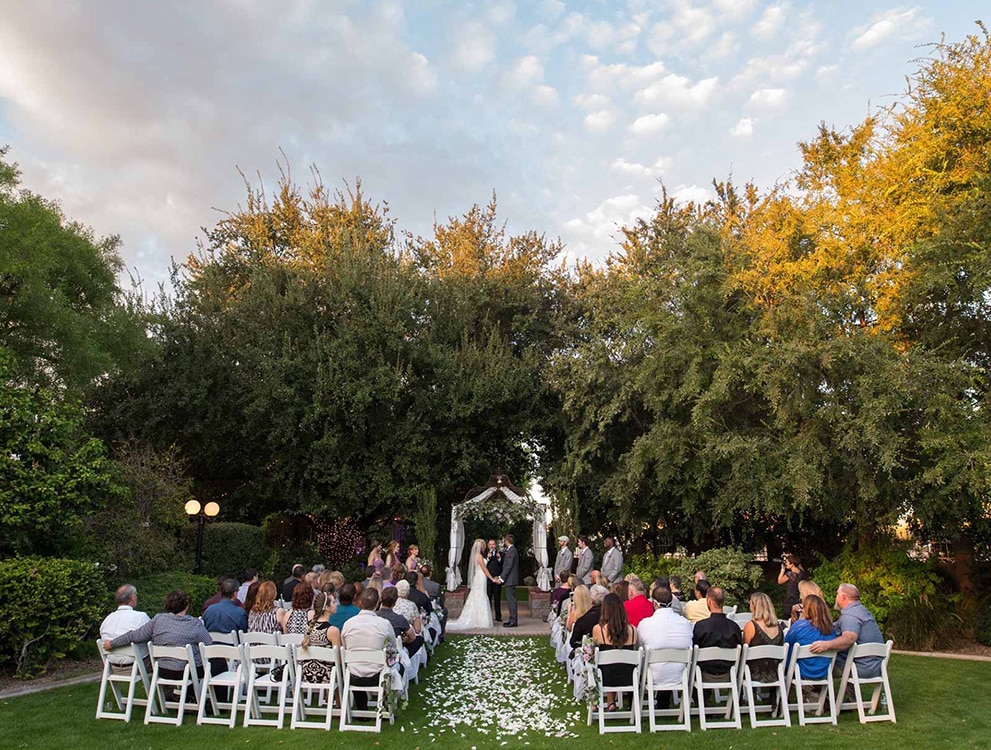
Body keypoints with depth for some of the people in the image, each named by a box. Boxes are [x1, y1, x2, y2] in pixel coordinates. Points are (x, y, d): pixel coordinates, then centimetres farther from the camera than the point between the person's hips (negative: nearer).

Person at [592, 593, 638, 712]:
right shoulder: (632, 629, -8)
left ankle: (610, 702, 38)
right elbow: (634, 650, 8)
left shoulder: (598, 629, -13)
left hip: (606, 678, -2)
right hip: (628, 678, 2)